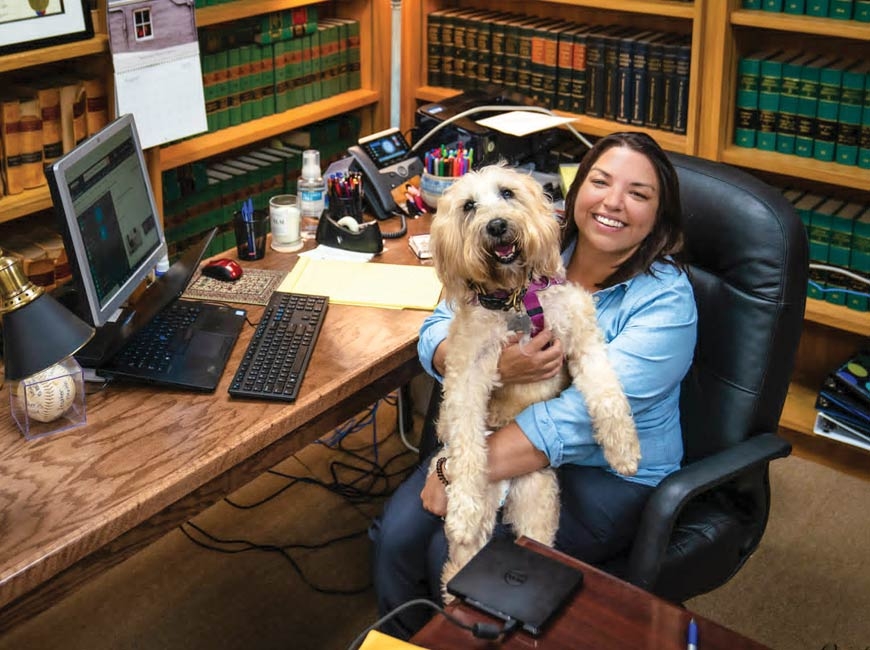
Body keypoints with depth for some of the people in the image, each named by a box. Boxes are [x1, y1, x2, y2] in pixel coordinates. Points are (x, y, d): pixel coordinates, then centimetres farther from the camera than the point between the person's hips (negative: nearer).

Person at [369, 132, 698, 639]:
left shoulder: (666, 302, -19)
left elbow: (574, 424, -26)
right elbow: (437, 335, -4)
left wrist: (459, 472, -25)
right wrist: (493, 364, -27)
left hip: (608, 476, -4)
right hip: (498, 434, 5)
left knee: (455, 556, -20)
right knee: (399, 532, -13)